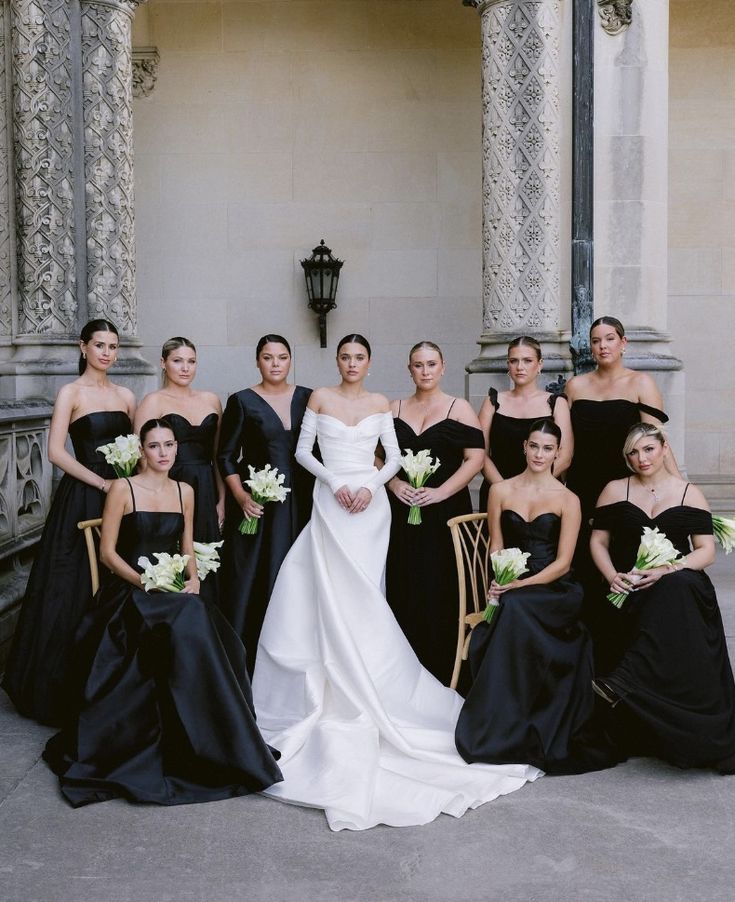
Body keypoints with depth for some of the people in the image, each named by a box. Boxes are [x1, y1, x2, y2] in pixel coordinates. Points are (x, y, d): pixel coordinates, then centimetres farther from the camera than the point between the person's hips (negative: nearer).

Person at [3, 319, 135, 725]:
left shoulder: (125, 396, 13)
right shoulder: (70, 393, -3)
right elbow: (56, 452, -11)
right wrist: (101, 482, -15)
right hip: (82, 498, -5)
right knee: (76, 591, -1)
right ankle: (65, 689, 11)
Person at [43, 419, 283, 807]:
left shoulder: (184, 492, 13)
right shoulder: (123, 489, -2)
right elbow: (107, 551, -4)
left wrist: (193, 579, -5)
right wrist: (145, 582, -17)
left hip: (176, 594, 5)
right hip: (129, 593, -5)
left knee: (216, 637, -28)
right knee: (187, 629, -34)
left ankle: (217, 742, -16)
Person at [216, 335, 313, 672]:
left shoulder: (307, 398, 8)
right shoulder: (242, 401, 0)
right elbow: (226, 456, 1)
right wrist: (240, 496, -11)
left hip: (300, 503, 3)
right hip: (257, 504, -2)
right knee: (253, 579, -2)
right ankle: (246, 662, 6)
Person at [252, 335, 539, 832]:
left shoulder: (379, 403, 7)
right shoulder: (320, 398, 4)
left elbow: (394, 458, 6)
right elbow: (303, 451, 3)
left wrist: (371, 486, -11)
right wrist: (335, 483, -11)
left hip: (370, 503, 0)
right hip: (331, 502, 0)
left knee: (362, 595, 0)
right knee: (331, 591, 0)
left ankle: (361, 681, 9)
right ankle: (333, 683, 10)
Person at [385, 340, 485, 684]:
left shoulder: (459, 409, 2)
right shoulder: (395, 409, 11)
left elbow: (475, 458, -5)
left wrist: (440, 492, -14)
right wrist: (394, 484, -6)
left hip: (445, 512, -3)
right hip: (403, 512, 3)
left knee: (441, 588, -4)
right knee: (404, 587, 2)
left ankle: (442, 672, 7)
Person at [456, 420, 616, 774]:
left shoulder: (567, 500, 1)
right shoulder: (501, 491, 10)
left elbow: (562, 562, -4)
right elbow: (496, 546, 10)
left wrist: (521, 585, -18)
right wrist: (498, 582, -11)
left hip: (554, 590, -2)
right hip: (512, 589, 3)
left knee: (514, 609, -35)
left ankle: (503, 729, -24)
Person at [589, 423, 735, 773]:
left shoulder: (689, 494, 11)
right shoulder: (615, 490, 14)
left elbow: (706, 551, 4)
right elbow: (598, 541, 11)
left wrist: (668, 569, -15)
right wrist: (612, 576, -9)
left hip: (681, 584, 0)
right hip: (631, 590, 0)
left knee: (675, 588, -36)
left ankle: (625, 680, -39)